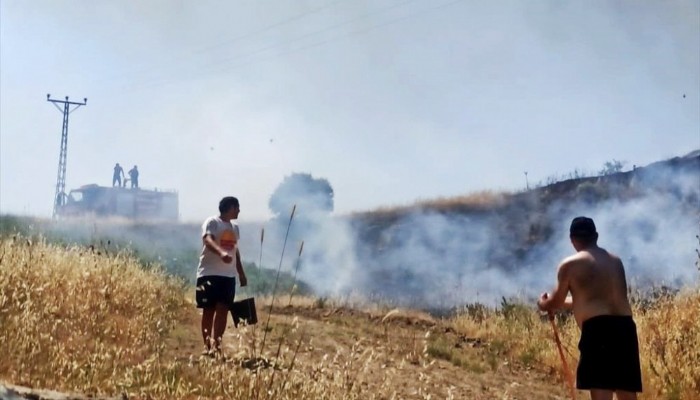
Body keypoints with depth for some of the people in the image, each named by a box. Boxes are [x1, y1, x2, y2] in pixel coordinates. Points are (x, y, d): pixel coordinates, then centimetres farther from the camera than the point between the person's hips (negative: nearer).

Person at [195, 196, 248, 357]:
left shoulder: (234, 227, 17)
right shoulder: (212, 222, -7)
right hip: (209, 273, -6)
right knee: (209, 310, 1)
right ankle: (207, 346, 9)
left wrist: (241, 274, 25)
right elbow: (208, 240, -26)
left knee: (223, 310, -3)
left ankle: (216, 345, -2)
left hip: (229, 275, 6)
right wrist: (221, 252, -45)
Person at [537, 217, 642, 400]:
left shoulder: (570, 264, 2)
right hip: (625, 327, 6)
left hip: (598, 328, -6)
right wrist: (567, 302, 43)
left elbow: (556, 301, 11)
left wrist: (543, 304, 35)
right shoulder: (616, 261, 20)